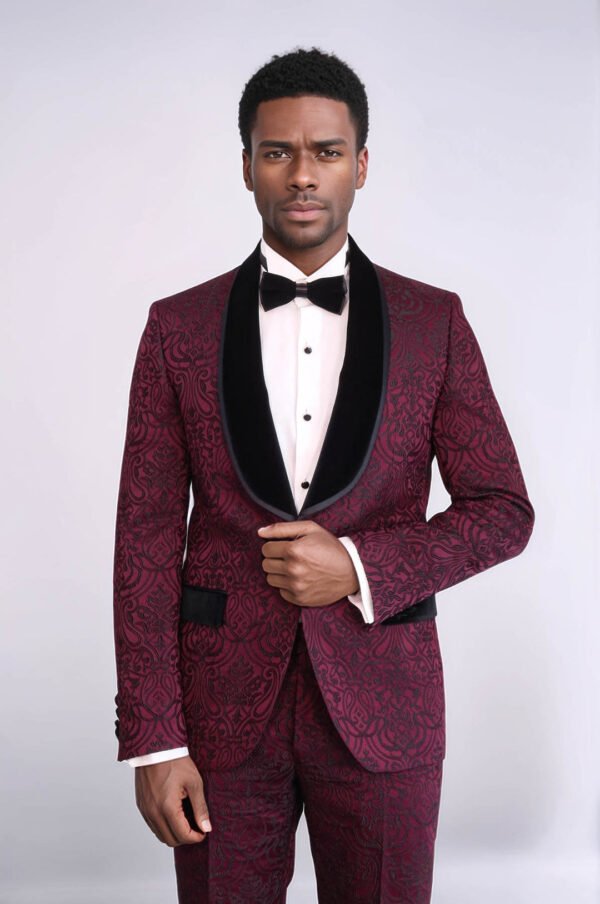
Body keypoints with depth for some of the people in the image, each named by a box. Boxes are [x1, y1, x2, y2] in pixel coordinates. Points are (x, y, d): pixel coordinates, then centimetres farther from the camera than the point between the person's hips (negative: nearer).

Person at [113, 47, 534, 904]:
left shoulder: (434, 321, 0)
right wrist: (152, 739, -6)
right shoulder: (179, 327, 0)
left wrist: (361, 567, -14)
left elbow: (503, 510, 2)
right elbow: (147, 538, -2)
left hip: (383, 700, 0)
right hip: (223, 698, 0)